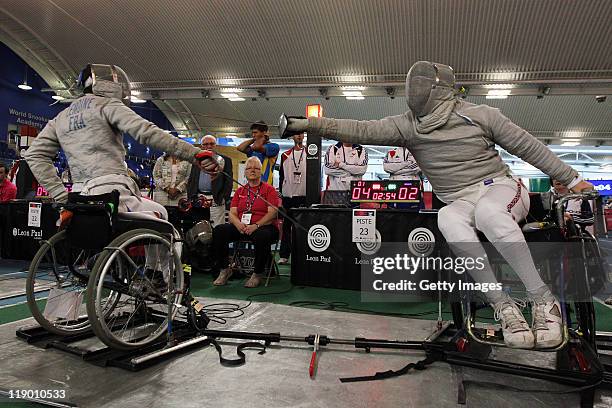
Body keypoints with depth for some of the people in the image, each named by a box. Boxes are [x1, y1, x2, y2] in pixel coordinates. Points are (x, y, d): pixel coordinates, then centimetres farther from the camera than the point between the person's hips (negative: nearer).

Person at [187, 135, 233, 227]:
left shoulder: (225, 160, 4)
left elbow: (229, 182, -1)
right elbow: (190, 181, 17)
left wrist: (222, 199, -10)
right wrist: (190, 198, 6)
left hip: (215, 200, -4)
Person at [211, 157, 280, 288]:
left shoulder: (269, 189, 6)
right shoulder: (240, 191, 19)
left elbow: (272, 213, -7)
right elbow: (232, 213, 10)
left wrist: (256, 225, -20)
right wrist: (239, 224, -13)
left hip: (263, 227, -4)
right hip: (241, 227, 4)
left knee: (262, 236, -39)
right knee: (218, 231, -20)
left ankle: (258, 274, -16)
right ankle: (224, 270, -7)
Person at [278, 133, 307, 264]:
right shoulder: (285, 155, 14)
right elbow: (281, 175, 14)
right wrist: (281, 192, 7)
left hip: (304, 196, -2)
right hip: (288, 195, 3)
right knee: (286, 225, 4)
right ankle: (284, 255, 8)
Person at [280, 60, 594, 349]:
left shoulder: (480, 115, -2)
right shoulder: (406, 125, 1)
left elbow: (527, 146, 6)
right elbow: (360, 131, -8)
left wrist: (571, 178, 10)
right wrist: (305, 124, -18)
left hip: (501, 186, -2)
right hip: (462, 202, 2)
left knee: (486, 210, -38)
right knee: (447, 219, -35)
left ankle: (542, 299, -25)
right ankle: (503, 306, -27)